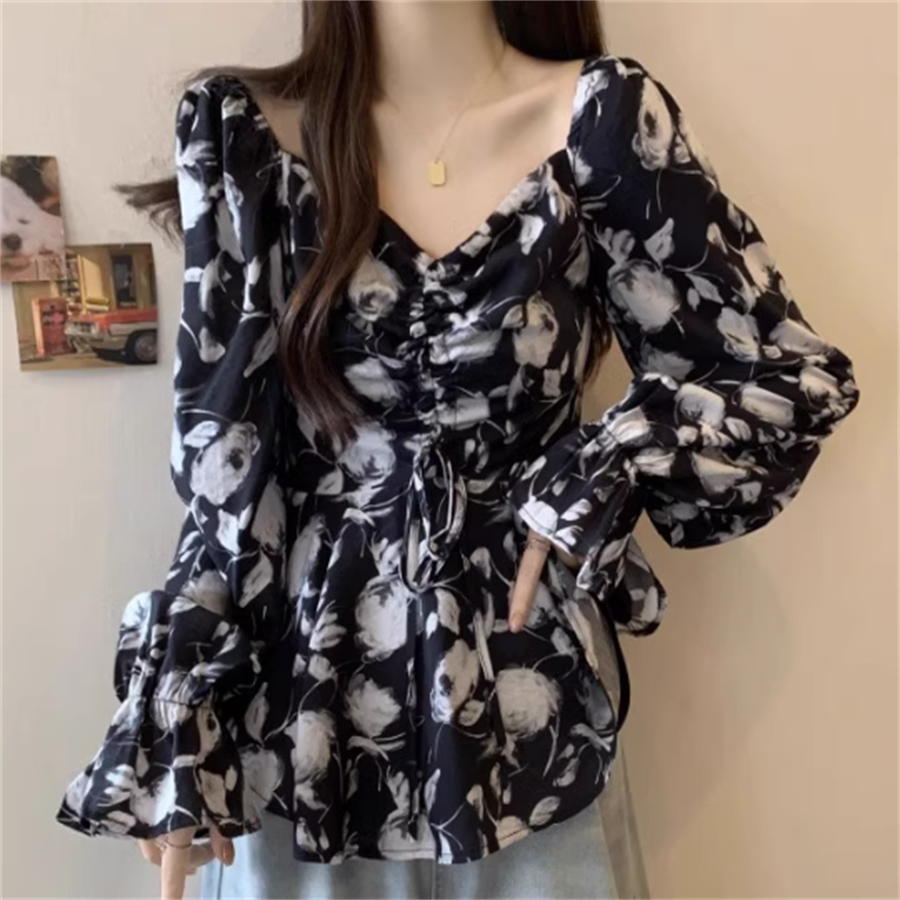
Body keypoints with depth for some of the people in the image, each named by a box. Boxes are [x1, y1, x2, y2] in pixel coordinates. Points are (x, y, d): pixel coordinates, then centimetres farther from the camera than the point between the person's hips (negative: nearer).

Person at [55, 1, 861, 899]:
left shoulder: (605, 117, -7)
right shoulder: (240, 127, -4)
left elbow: (796, 375, -1)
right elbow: (222, 449, -4)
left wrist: (589, 481, -11)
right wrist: (181, 711, -6)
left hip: (526, 703, 0)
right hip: (300, 697, 1)